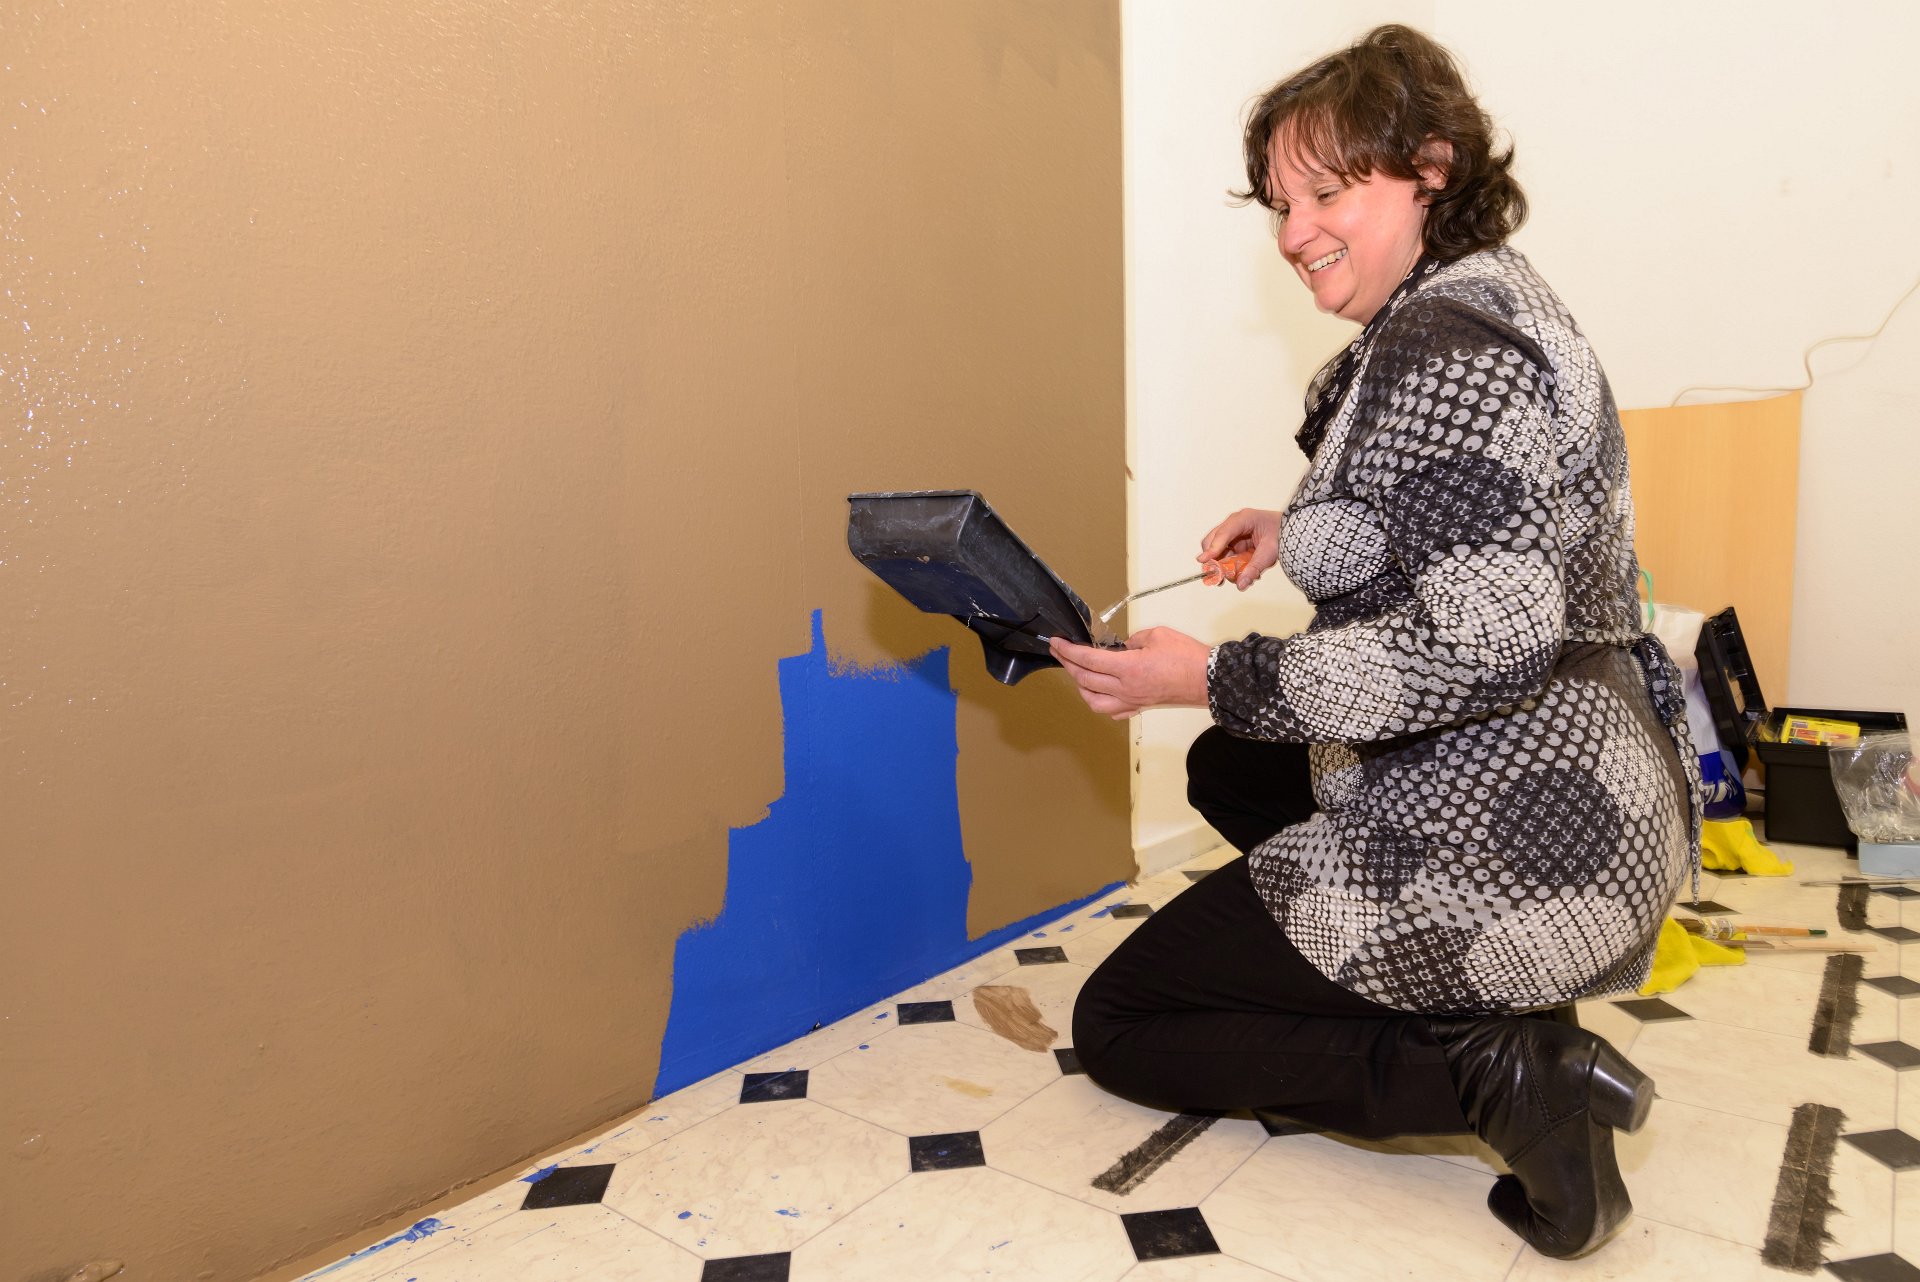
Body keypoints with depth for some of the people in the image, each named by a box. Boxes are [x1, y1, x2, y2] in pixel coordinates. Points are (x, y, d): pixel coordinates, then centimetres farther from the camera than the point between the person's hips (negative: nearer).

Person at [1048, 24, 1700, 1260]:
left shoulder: (1442, 347, -19)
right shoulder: (1497, 299, 12)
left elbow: (1485, 643, -27)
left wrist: (1212, 677, -22)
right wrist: (1303, 531, 14)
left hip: (1507, 852, -10)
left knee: (1115, 1028, 2)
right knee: (1229, 771, 30)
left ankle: (1488, 1070, -7)